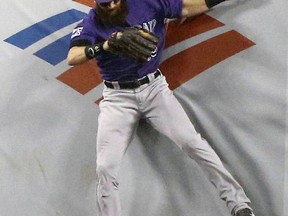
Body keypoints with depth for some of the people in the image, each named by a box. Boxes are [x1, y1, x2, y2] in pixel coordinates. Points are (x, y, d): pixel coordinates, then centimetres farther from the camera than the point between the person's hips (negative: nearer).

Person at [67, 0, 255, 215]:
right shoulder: (90, 24, -8)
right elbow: (72, 57, -24)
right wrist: (104, 46, -42)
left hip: (154, 87, 0)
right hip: (117, 98, 0)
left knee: (191, 142, -13)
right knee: (105, 168, -12)